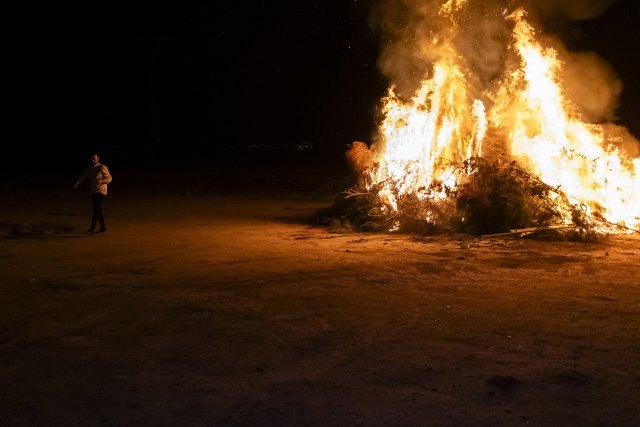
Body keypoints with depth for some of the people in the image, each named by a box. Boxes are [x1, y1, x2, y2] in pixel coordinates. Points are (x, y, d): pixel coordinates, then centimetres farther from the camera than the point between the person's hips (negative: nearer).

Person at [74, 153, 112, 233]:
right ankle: (103, 227, 20)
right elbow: (83, 177, 1)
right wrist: (77, 183, -15)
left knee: (96, 210, -12)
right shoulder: (89, 169, 10)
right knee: (98, 210, 11)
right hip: (93, 192, 7)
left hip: (101, 192, -7)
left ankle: (92, 228, -13)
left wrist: (101, 181, -25)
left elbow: (109, 178, -8)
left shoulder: (102, 168, -8)